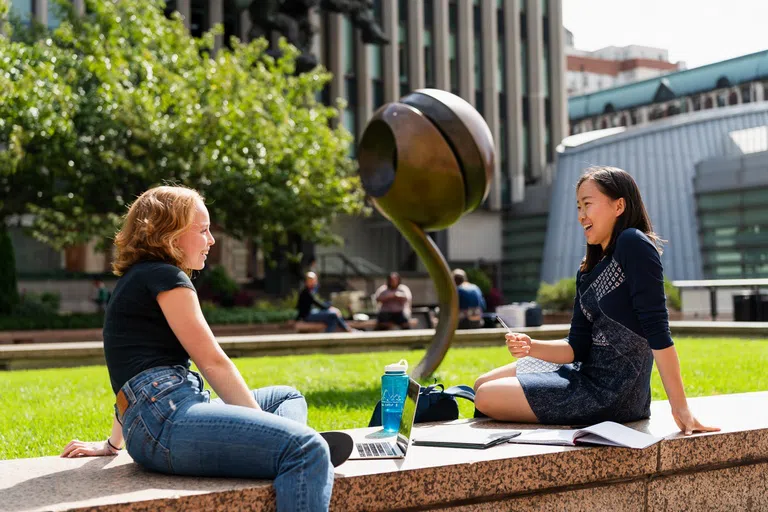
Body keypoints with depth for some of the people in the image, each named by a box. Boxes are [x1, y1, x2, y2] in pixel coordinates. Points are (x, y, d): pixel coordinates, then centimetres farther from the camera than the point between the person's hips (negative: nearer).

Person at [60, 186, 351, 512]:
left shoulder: (136, 279, 27)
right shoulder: (165, 276, -2)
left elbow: (137, 372, 35)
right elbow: (213, 363, -6)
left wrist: (113, 444, 41)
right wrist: (263, 427, -2)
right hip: (165, 420, -11)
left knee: (287, 397, 22)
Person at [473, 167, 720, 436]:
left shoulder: (633, 244, -16)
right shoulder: (588, 270, 10)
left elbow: (657, 330, -22)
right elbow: (577, 348, 7)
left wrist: (680, 407, -24)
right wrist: (531, 347, -12)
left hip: (612, 394, -9)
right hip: (589, 374, 9)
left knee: (486, 397, -6)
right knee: (483, 384, 14)